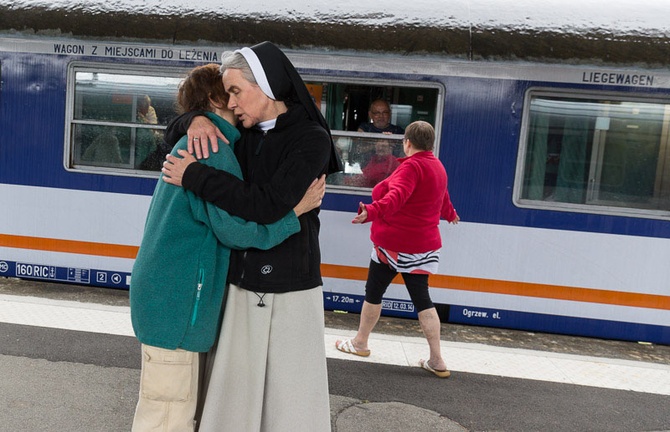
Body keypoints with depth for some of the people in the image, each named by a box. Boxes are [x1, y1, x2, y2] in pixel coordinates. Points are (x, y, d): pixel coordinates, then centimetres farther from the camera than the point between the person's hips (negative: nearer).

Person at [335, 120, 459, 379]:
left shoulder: (412, 165, -14)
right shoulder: (437, 166, 13)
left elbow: (397, 196, -34)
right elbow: (443, 198, 32)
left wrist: (372, 211, -49)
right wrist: (451, 214, 53)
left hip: (396, 244, -8)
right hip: (424, 245, 8)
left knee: (374, 291, 9)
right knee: (421, 298, 9)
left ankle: (360, 343, 25)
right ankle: (437, 361, 8)